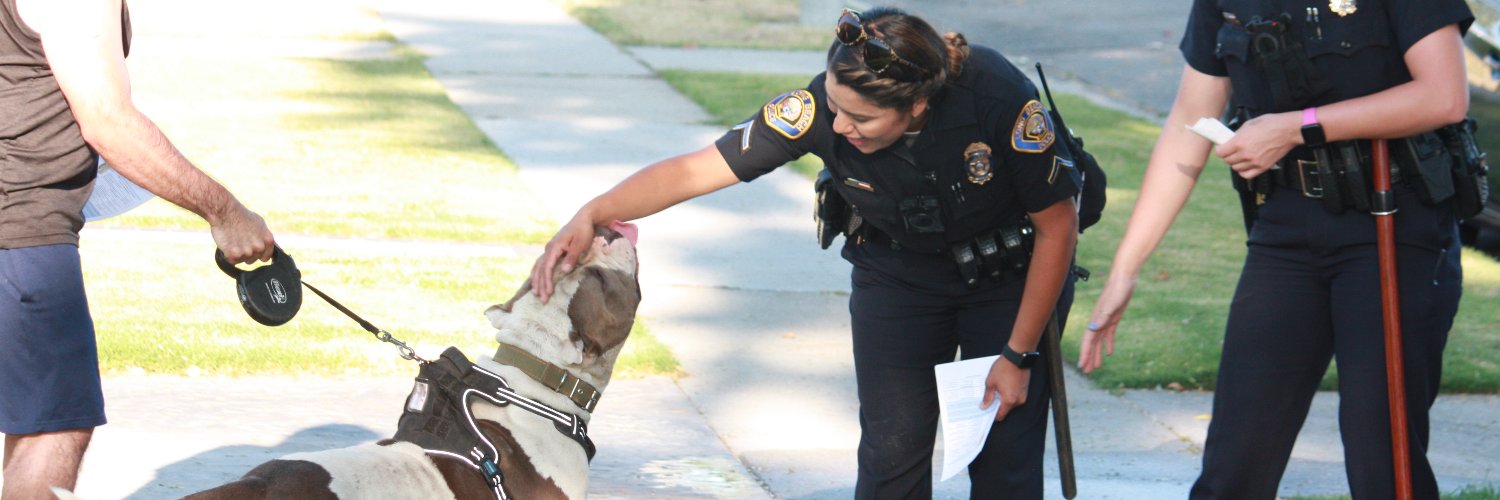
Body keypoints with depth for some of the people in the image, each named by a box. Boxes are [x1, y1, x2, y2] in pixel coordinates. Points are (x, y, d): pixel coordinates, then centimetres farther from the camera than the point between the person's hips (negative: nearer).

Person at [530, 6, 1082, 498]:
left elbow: (1057, 225, -21)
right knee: (892, 452, -9)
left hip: (1010, 276, -2)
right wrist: (590, 216, -42)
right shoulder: (820, 109, -31)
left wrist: (1017, 356, -16)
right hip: (897, 272, 2)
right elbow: (694, 170, -28)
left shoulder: (998, 98, -35)